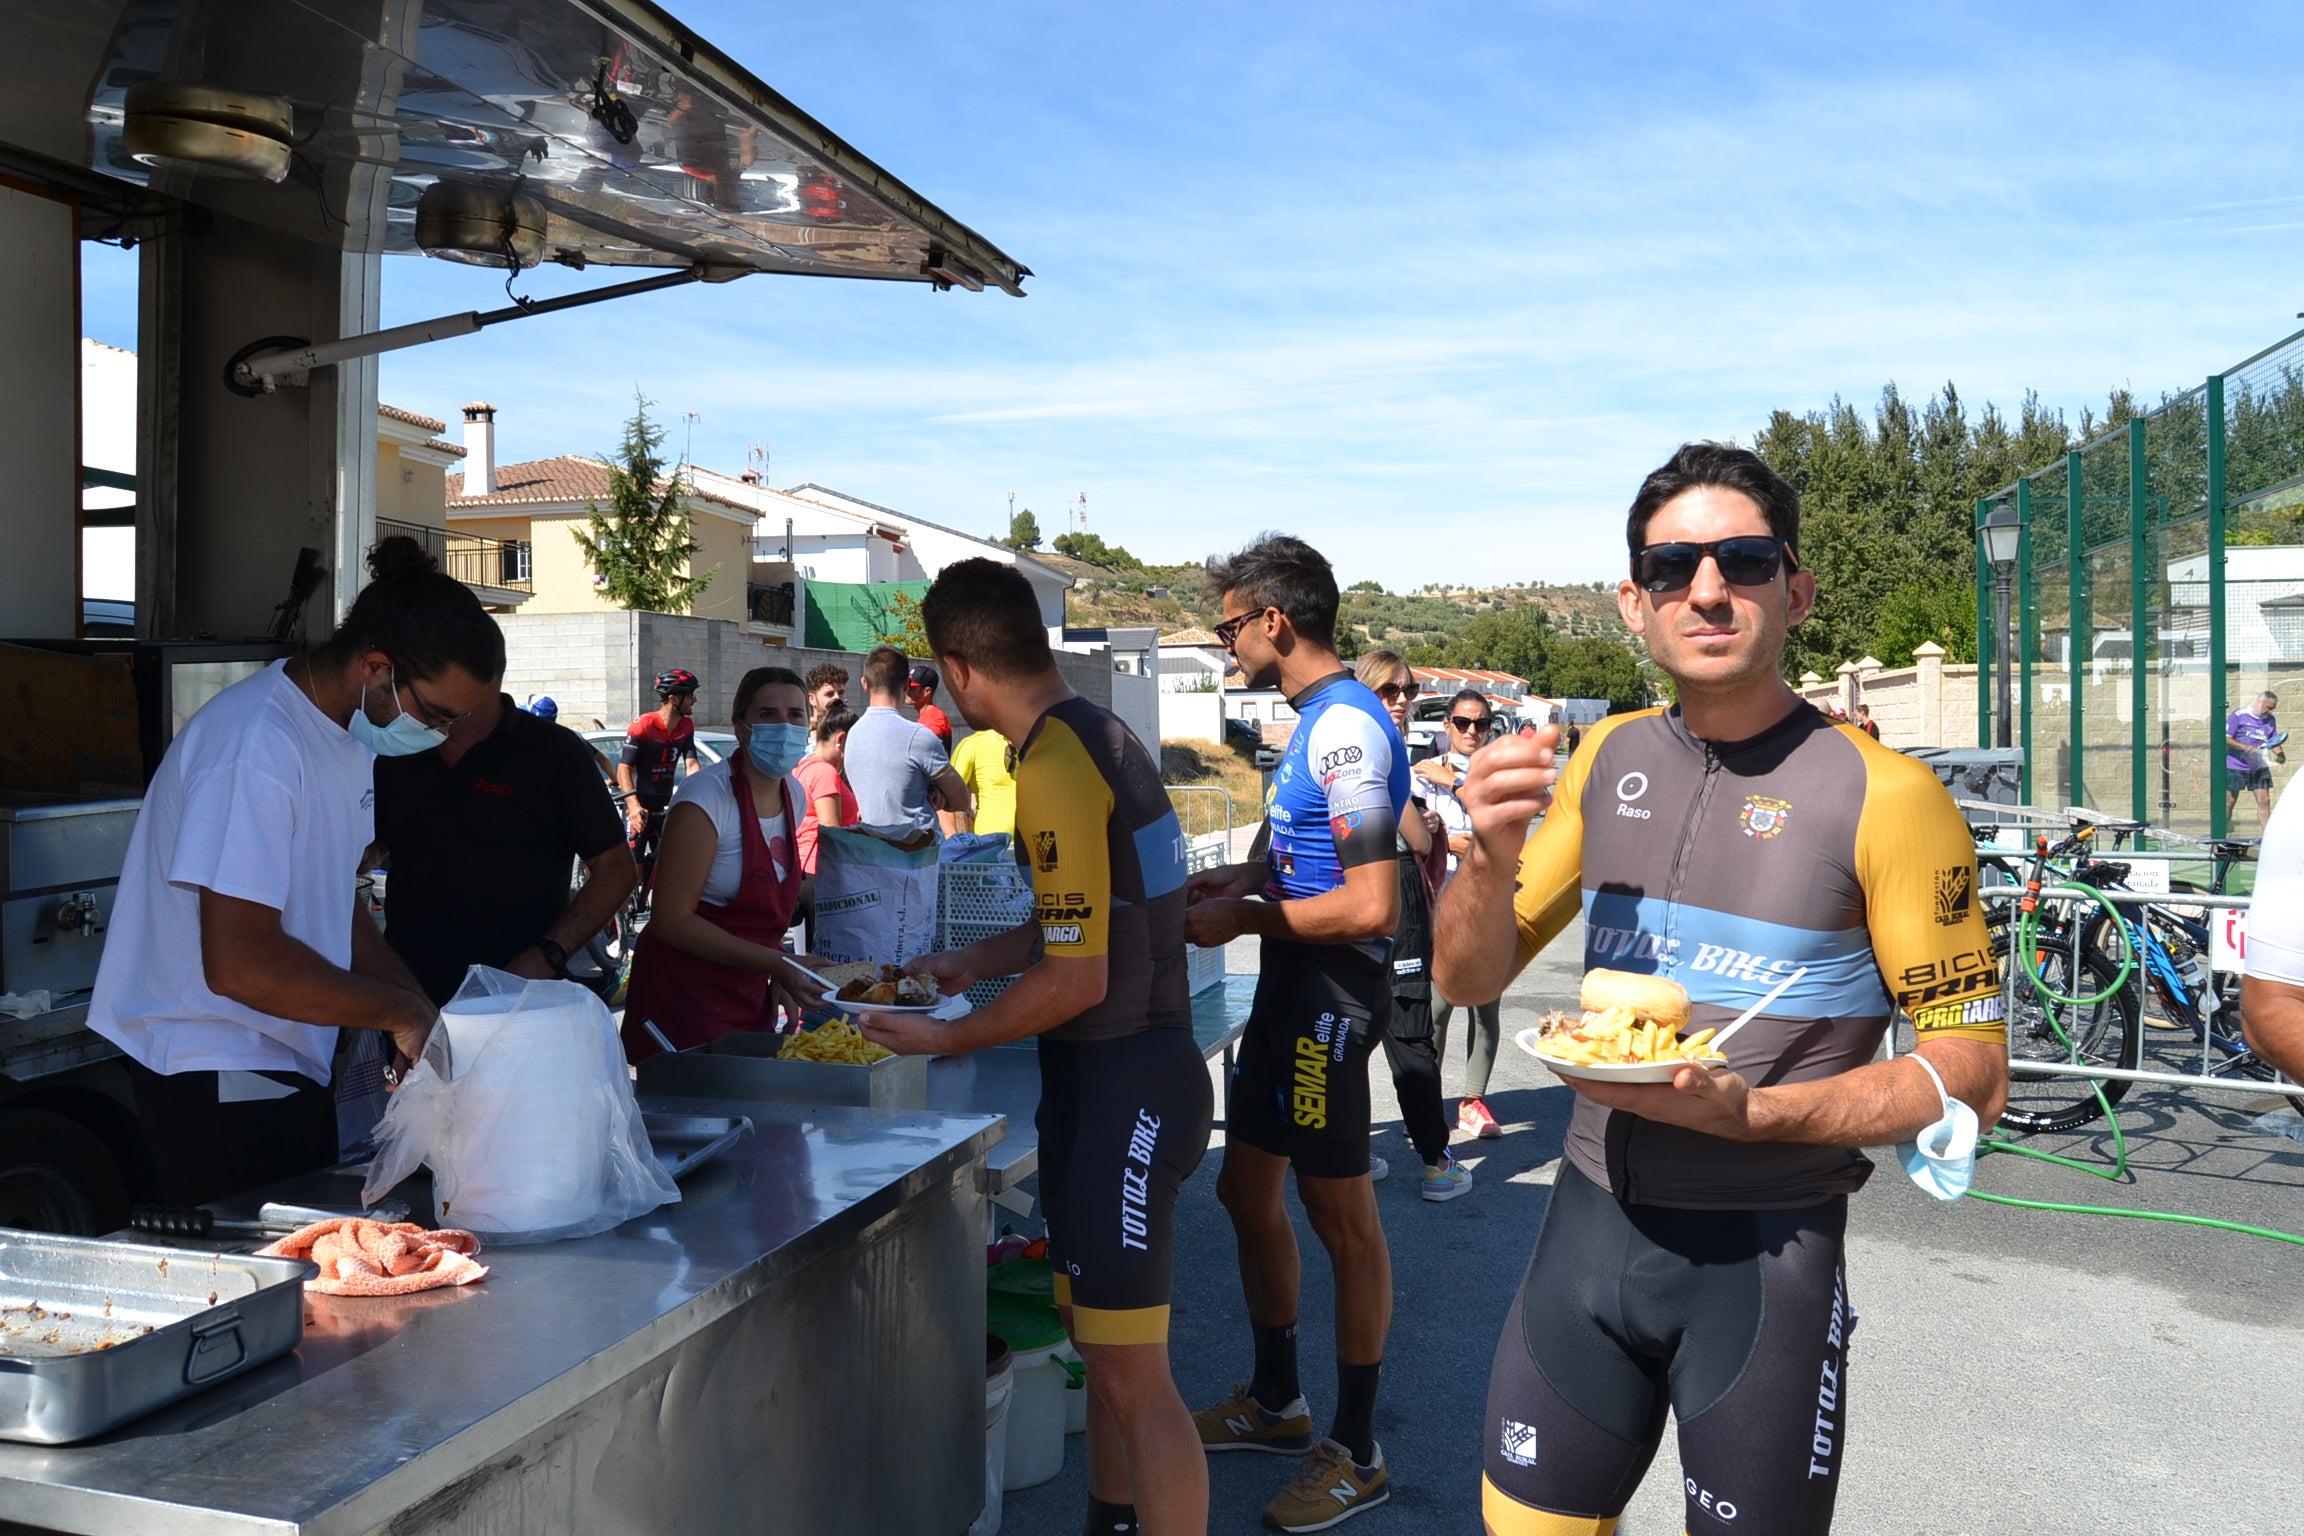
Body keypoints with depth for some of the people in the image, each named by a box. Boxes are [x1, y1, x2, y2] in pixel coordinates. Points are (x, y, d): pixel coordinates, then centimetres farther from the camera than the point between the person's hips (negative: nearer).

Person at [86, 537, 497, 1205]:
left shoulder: (347, 729, 7)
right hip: (216, 1079, -9)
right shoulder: (257, 748, -23)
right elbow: (240, 962, -27)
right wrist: (404, 1013, -17)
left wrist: (425, 1016, 4)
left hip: (285, 1062, 9)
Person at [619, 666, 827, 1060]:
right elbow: (671, 920, -22)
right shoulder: (707, 796, -19)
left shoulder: (795, 795, 4)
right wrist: (776, 964, -24)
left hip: (750, 997, 7)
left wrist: (779, 977, 5)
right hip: (684, 995, -7)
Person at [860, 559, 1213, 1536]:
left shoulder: (1052, 768, -20)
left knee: (1134, 1379, -4)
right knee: (1103, 1344, 21)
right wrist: (967, 965, 23)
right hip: (1109, 1077, 10)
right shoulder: (1102, 736, 9)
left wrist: (947, 1039, -8)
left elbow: (1077, 980, -20)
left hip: (1122, 1087, -10)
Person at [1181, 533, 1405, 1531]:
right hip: (1290, 992, 10)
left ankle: (1356, 1455, 20)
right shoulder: (1318, 719, 10)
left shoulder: (1347, 727, -21)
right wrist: (1230, 880, 9)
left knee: (1342, 1221, 3)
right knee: (1247, 1194, 18)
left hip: (1331, 997, -10)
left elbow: (1371, 904, -25)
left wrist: (1243, 920, -16)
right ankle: (1276, 1402, 36)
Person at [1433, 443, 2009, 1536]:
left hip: (1766, 1250, -4)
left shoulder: (1882, 795, -11)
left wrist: (1749, 1111, -23)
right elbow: (1467, 978, 6)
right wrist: (1491, 857, -15)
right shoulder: (1608, 759, 3)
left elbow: (1973, 1073, -10)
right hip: (1590, 1225, 4)